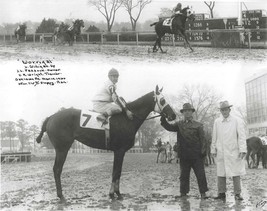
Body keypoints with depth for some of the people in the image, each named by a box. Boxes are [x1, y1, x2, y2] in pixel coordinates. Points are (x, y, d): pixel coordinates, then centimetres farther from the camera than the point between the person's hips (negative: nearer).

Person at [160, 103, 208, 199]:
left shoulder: (198, 125, 5)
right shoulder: (179, 124, 10)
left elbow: (202, 139, 2)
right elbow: (169, 127, -3)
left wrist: (203, 151, -8)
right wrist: (163, 120, -20)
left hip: (196, 155, -2)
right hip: (184, 155, 2)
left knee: (200, 174, -2)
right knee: (184, 175, 8)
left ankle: (203, 193, 4)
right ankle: (183, 193, 15)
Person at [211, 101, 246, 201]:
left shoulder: (237, 121, 2)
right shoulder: (217, 122, 9)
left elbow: (241, 136, -2)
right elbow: (214, 137, 13)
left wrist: (242, 150, -10)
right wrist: (213, 150, 10)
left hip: (233, 152, -2)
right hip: (221, 152, 2)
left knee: (236, 173, -2)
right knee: (220, 174, 2)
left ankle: (237, 194, 3)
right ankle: (221, 193, 8)